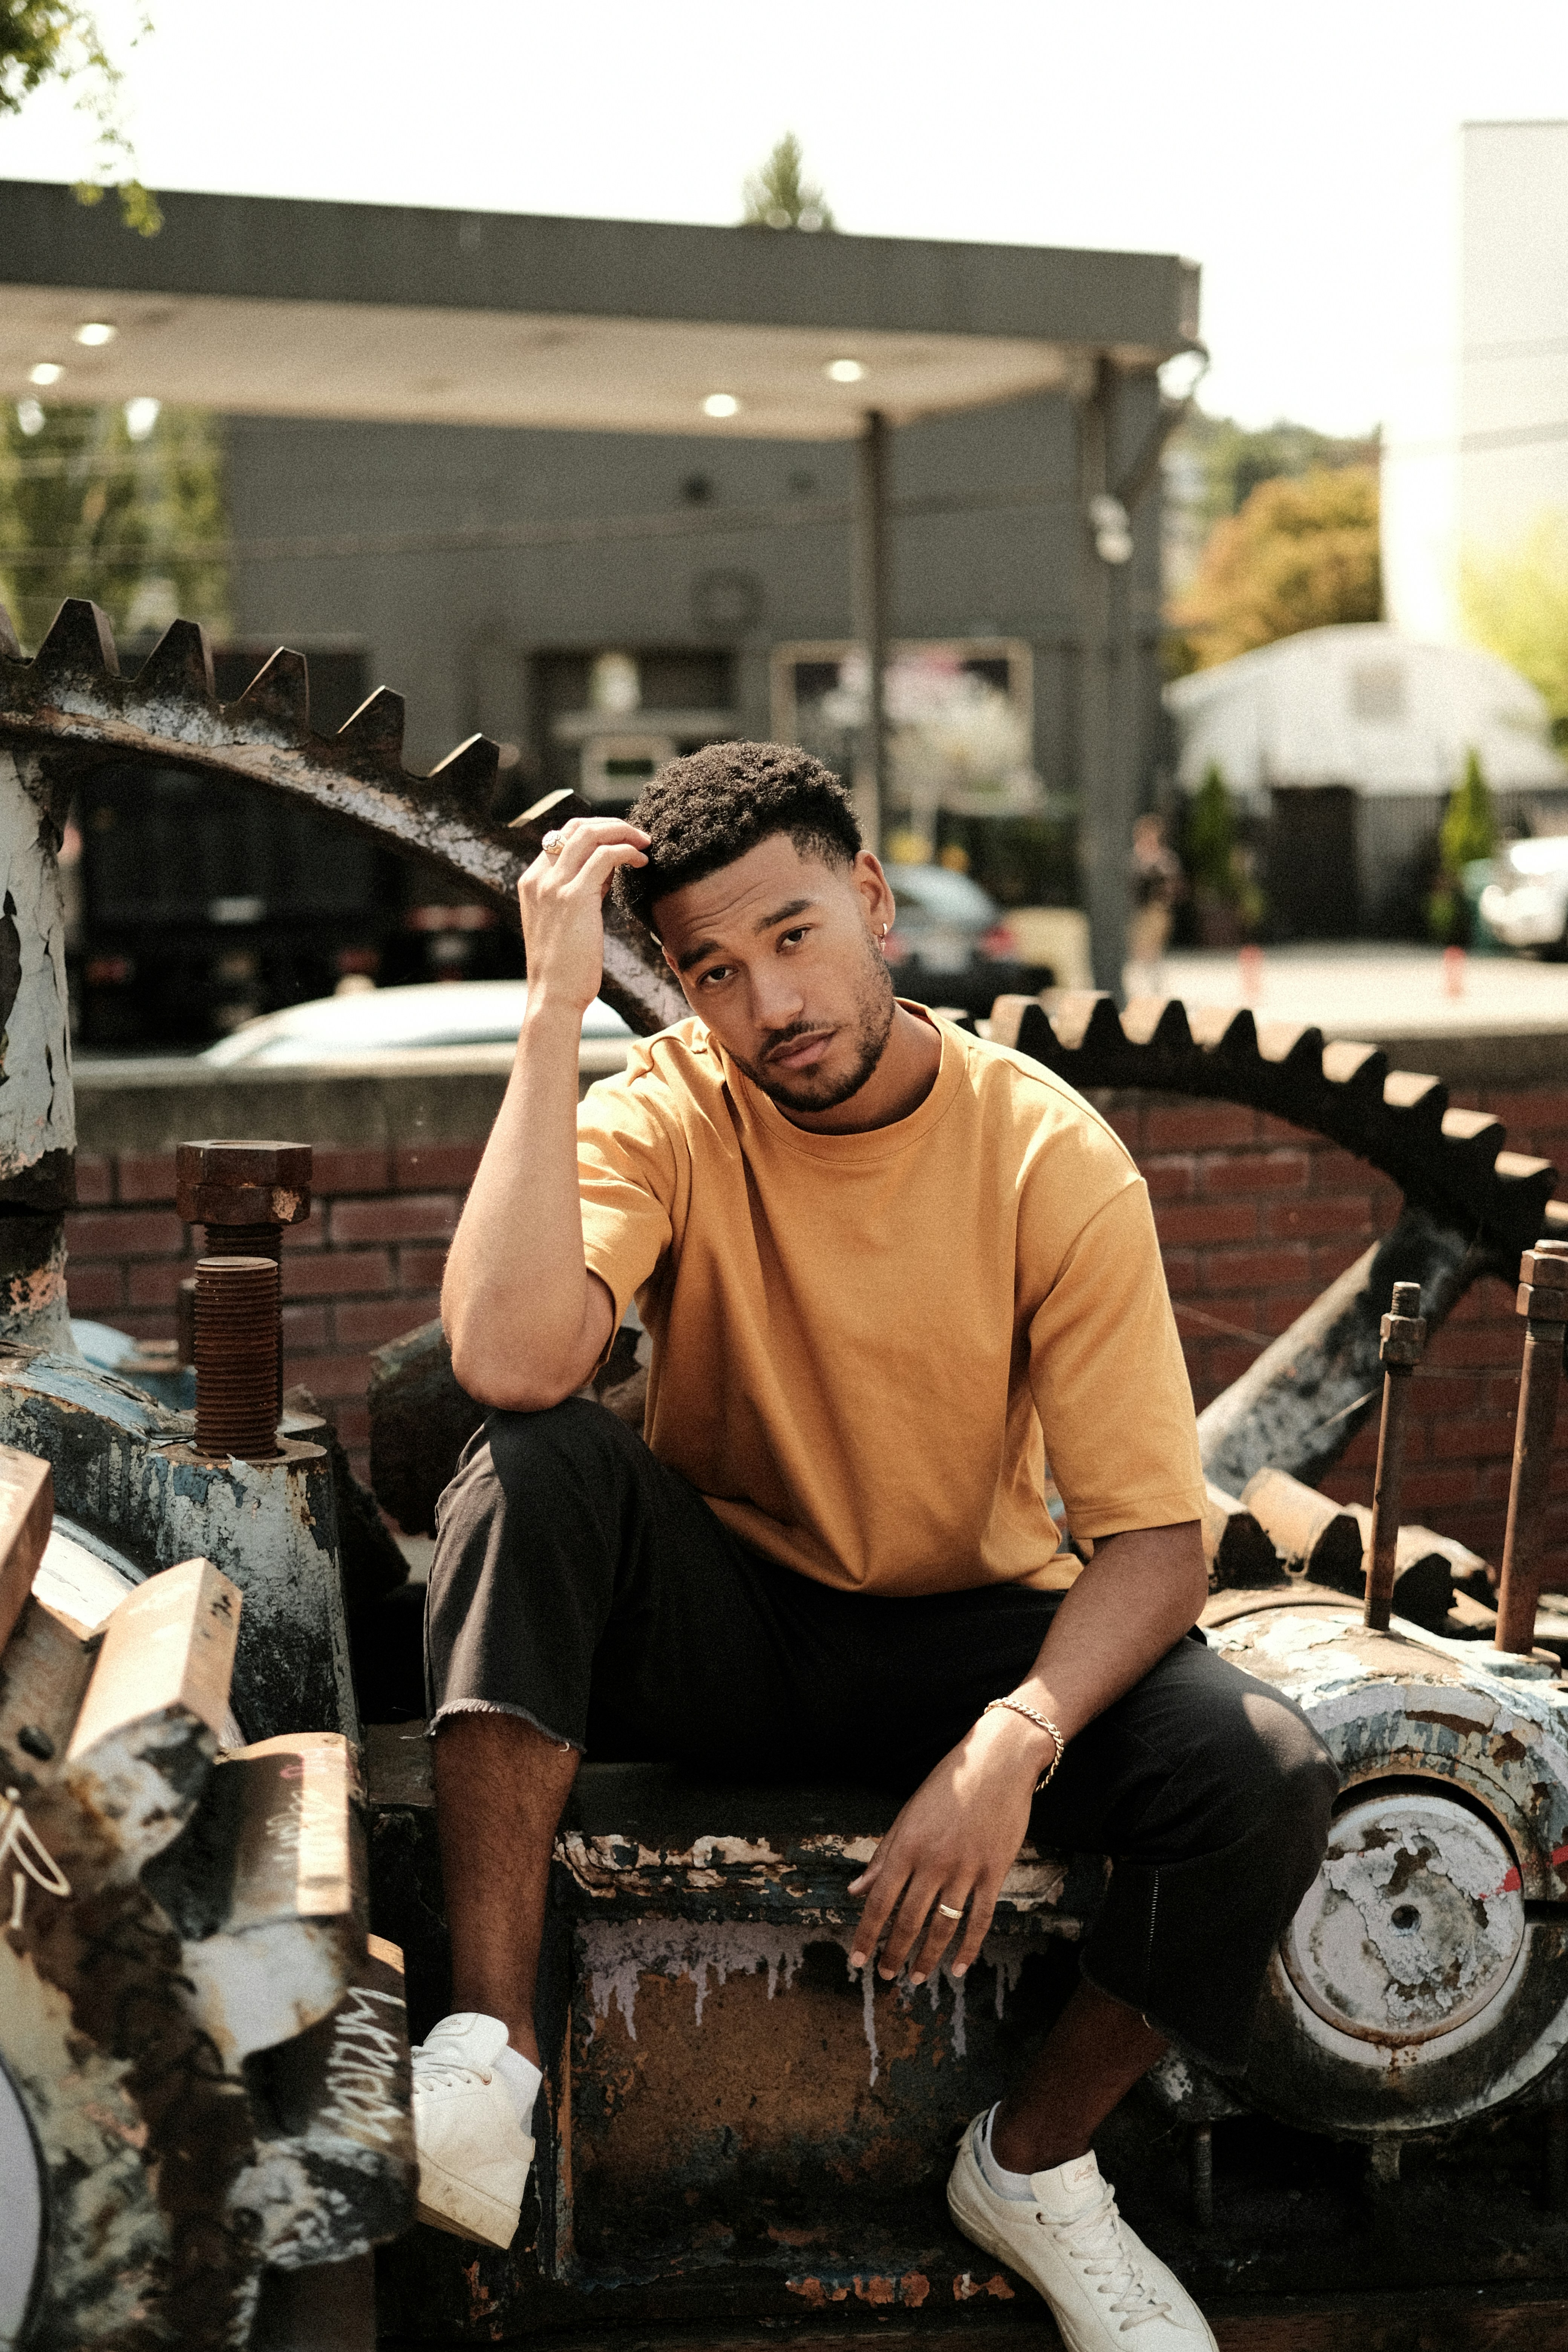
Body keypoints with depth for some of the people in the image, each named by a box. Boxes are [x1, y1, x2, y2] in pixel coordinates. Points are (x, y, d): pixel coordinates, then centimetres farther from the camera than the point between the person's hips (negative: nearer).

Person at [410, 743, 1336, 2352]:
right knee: (537, 1467, -30)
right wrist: (555, 1010, -31)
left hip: (963, 1639, 1)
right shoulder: (666, 1115, -12)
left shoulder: (1054, 1160, -13)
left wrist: (1012, 1744, -34)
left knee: (1265, 1774, -26)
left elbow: (1155, 1541, -15)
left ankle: (1034, 2163, 2)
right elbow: (511, 1361, -33)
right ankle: (488, 2057, -32)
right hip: (713, 1627, 0)